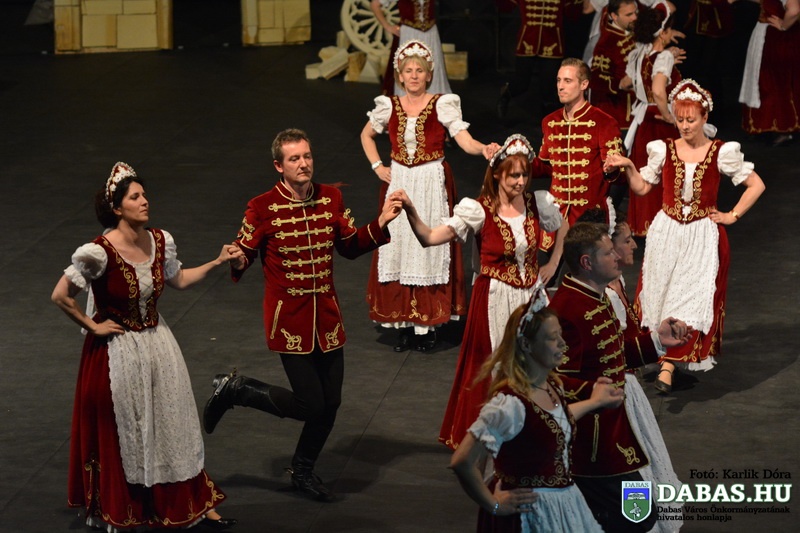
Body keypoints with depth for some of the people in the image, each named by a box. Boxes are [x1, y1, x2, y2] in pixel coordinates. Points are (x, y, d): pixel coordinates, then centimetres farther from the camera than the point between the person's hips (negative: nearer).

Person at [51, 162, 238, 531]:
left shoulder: (160, 241, -5)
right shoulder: (100, 252, -24)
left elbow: (178, 279, 14)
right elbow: (60, 296, -20)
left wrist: (217, 262, 4)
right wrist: (92, 326, -12)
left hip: (157, 342, 5)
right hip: (116, 350, -5)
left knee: (173, 423, 12)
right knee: (124, 432, 8)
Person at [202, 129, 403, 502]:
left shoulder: (331, 199, 3)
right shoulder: (262, 208, -12)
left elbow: (350, 247, 14)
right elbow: (244, 254, -7)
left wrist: (380, 224, -1)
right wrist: (237, 263, -30)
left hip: (326, 315, 5)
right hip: (288, 318, -5)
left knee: (330, 402, 9)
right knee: (310, 404, -8)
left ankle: (303, 472, 32)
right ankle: (233, 389, 15)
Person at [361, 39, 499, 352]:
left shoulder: (442, 106, -5)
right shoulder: (389, 107, 3)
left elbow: (465, 141, -15)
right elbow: (366, 135, 21)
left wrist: (484, 149, -35)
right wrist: (377, 167, 8)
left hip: (432, 185, -3)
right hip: (398, 183, 3)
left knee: (429, 250, -1)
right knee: (397, 249, 2)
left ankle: (429, 324, 7)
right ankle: (404, 324, 9)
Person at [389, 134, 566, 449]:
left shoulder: (537, 203, -1)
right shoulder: (479, 211, -13)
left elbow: (562, 229, 21)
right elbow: (429, 238, -22)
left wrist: (553, 264, 12)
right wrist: (410, 211, -37)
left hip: (530, 295, 4)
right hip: (494, 300, -4)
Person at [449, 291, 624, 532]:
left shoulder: (553, 386, -2)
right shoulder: (510, 402, -28)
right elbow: (462, 462, -31)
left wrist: (594, 402, 29)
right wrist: (493, 505, -18)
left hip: (563, 501, 8)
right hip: (528, 512, -8)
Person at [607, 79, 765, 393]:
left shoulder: (722, 153, -4)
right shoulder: (664, 150, 2)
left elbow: (756, 185, 4)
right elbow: (642, 188, 10)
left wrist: (733, 215, 1)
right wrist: (629, 167, -7)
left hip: (703, 236, -2)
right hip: (666, 232, 3)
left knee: (691, 297, -10)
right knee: (661, 294, 2)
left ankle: (668, 367, -12)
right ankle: (670, 358, 16)